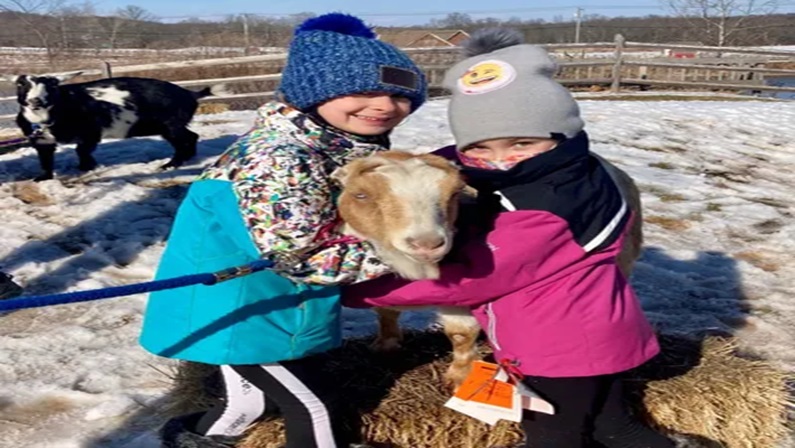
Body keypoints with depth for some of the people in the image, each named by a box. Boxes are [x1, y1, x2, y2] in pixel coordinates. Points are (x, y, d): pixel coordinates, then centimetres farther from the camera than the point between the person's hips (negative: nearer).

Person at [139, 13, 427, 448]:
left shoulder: (357, 143, 0)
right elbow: (304, 258, -32)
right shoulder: (280, 159, -30)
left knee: (258, 391, 26)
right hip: (239, 310, -9)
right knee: (314, 406, 3)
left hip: (272, 304, 9)